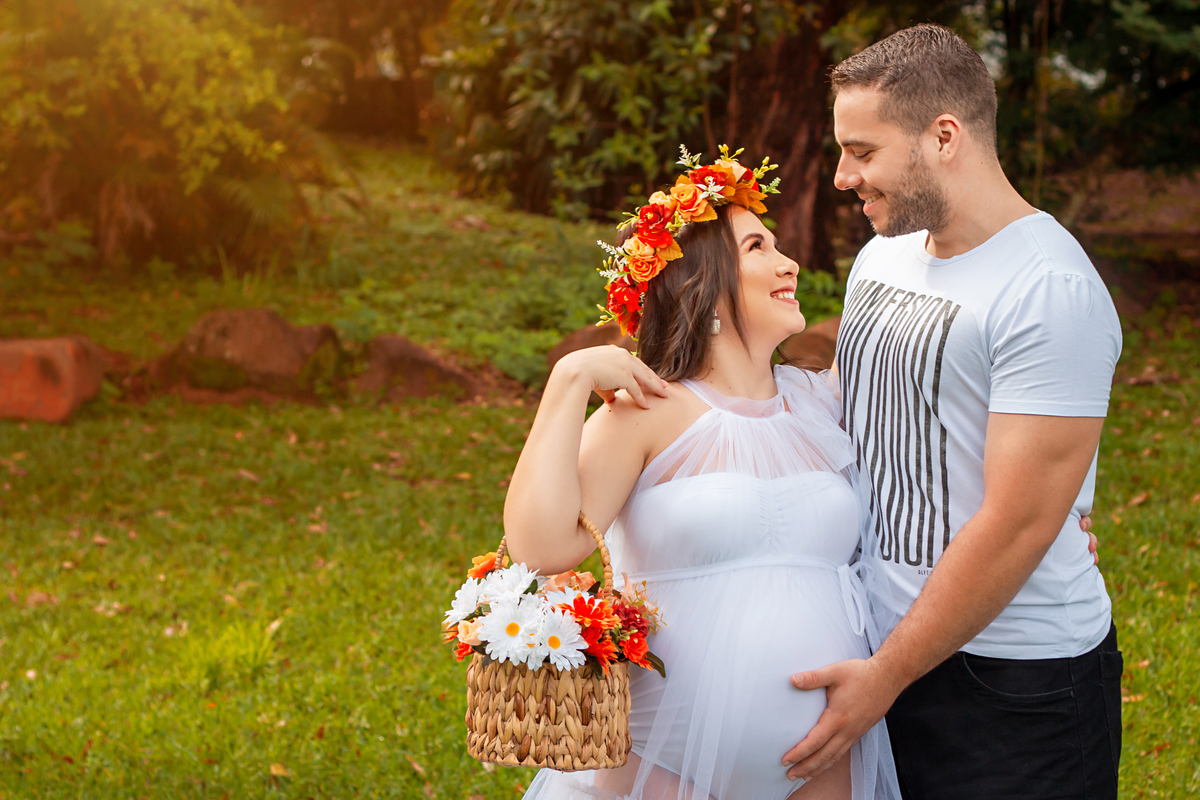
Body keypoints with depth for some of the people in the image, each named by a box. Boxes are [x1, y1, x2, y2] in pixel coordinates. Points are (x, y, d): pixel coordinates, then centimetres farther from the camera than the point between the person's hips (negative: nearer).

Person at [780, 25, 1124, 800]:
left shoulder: (1051, 292, -19)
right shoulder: (883, 256, 8)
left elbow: (1016, 525, -21)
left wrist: (887, 677, -16)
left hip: (1013, 681, -7)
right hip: (880, 646, 7)